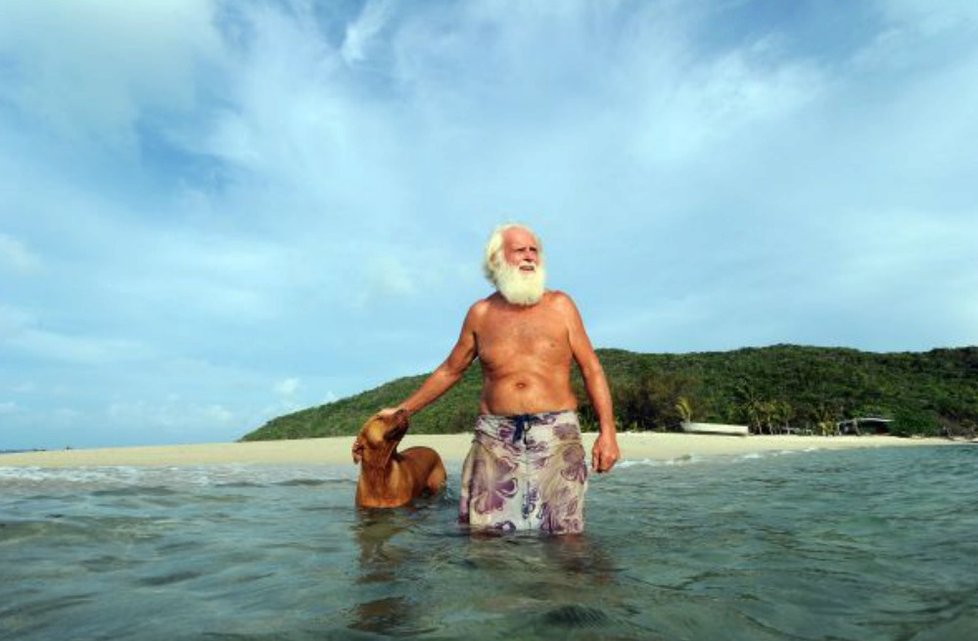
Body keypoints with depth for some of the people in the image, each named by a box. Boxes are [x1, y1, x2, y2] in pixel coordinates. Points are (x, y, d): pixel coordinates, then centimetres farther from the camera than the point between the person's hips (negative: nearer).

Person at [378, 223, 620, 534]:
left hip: (556, 435, -1)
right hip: (495, 438, 1)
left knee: (564, 535, 2)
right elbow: (450, 370, 17)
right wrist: (403, 410, 20)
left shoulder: (559, 305, 5)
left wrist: (607, 431, -5)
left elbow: (591, 369, 4)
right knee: (484, 534, 4)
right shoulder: (480, 313, 7)